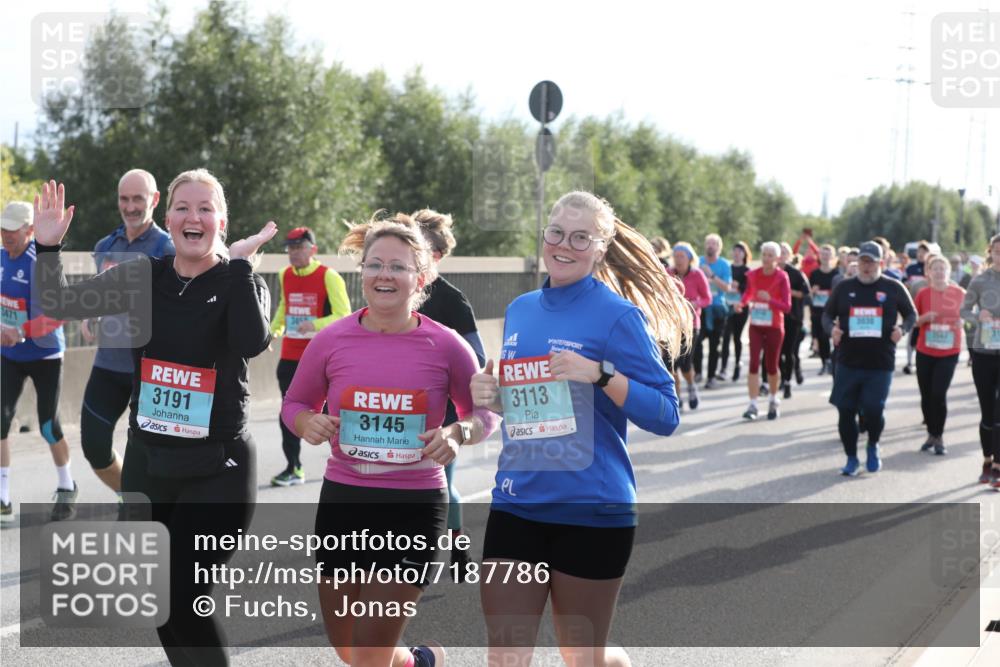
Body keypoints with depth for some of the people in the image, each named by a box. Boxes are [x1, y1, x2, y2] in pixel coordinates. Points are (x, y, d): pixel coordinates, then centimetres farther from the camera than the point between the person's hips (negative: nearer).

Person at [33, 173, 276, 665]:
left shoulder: (241, 284, -5)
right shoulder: (143, 277, 3)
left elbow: (251, 343, -25)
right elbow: (59, 305, 6)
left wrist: (239, 262, -22)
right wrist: (48, 247, -9)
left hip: (218, 470, -4)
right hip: (147, 462, 4)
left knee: (178, 598, -10)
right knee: (158, 601, 12)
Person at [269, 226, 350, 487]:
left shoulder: (329, 277, -11)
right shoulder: (284, 276, 8)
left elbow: (344, 316, -15)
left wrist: (316, 324, -29)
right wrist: (273, 329, 8)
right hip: (290, 356, 5)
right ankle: (293, 468, 11)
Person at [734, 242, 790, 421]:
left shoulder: (782, 277, -10)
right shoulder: (753, 275, -1)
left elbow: (787, 306, -13)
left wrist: (770, 300, -28)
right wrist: (742, 303, -3)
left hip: (774, 327, -2)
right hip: (756, 325, 2)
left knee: (771, 365, 7)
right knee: (754, 363, -10)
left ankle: (773, 401, 31)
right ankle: (752, 405, -10)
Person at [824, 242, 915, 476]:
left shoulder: (893, 288, 3)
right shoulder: (844, 287, 6)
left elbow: (911, 314, 11)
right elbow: (827, 314, 14)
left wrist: (903, 329, -9)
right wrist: (831, 329, -8)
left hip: (881, 363, -2)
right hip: (847, 361, 2)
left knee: (873, 410, -9)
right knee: (846, 411, 2)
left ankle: (873, 447, 23)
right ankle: (851, 458, 19)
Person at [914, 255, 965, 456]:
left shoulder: (959, 293, -2)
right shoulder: (923, 294, -1)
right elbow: (913, 320, 4)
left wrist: (962, 321, -11)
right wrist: (925, 317, -16)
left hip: (949, 352, -2)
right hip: (925, 351, 2)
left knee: (939, 394, -9)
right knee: (926, 394, 7)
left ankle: (939, 437, 4)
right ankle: (931, 433, 24)